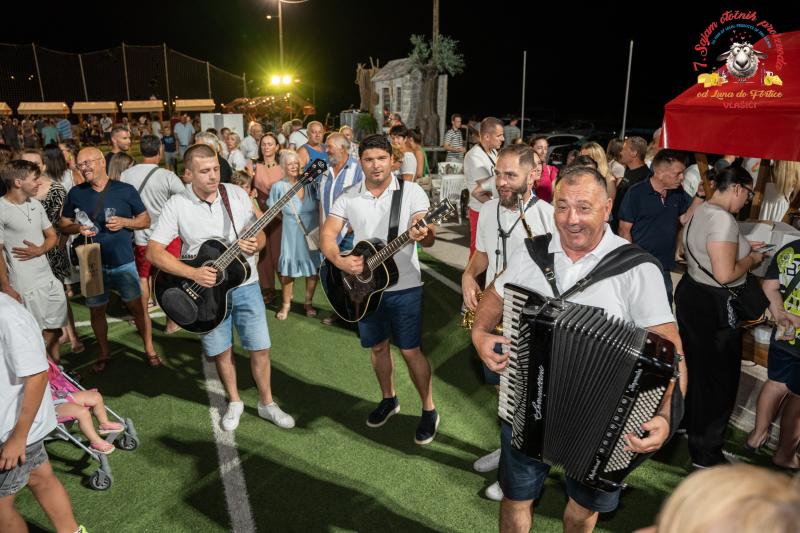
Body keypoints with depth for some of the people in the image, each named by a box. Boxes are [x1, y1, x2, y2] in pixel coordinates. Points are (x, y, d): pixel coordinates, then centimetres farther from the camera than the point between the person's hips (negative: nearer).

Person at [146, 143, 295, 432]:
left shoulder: (237, 194, -4)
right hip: (207, 288, -1)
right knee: (221, 351, 12)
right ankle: (234, 402, 35)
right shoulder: (176, 205, -9)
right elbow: (153, 251, -11)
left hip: (244, 284, 1)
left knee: (260, 348, 5)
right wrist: (193, 273, -22)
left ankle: (266, 403, 26)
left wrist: (255, 245, -21)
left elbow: (260, 236, 4)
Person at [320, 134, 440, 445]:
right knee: (378, 347, 17)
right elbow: (327, 235, -3)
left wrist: (423, 235, -40)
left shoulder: (412, 192, -7)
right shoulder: (348, 198, 2)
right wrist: (339, 260, -23)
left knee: (410, 350, 0)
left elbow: (429, 238, -15)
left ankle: (429, 411, 18)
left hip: (403, 286, -4)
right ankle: (388, 399, 39)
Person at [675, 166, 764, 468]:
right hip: (714, 305, -10)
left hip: (690, 292, 10)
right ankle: (705, 453, 18)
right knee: (719, 378, 5)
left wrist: (741, 248, 16)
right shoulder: (723, 219, -23)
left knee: (693, 365, 24)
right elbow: (724, 274, -27)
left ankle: (686, 423, 44)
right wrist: (752, 259, -9)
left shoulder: (699, 212, 7)